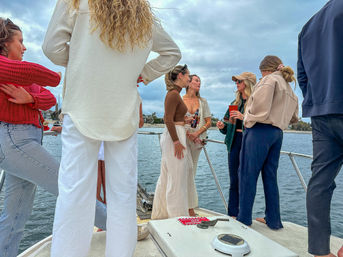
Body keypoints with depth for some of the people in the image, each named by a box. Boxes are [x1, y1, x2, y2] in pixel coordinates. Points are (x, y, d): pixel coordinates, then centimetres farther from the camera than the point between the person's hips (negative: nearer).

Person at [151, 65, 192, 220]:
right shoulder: (173, 94, -13)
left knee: (167, 177, 15)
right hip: (174, 136, -10)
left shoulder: (174, 94, 16)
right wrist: (176, 141, -21)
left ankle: (160, 213, 28)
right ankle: (177, 215, 11)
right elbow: (168, 119, -20)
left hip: (174, 135, 10)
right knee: (176, 178, -1)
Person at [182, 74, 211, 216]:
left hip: (197, 139, 3)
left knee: (192, 170, 7)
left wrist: (196, 134, -8)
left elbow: (208, 122, 7)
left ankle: (188, 205, 18)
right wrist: (188, 134, -13)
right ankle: (191, 206, -1)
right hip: (183, 138, -3)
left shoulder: (203, 101, 12)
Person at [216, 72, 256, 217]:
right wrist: (222, 126, 0)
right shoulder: (235, 102, 19)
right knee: (234, 180, 9)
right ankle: (232, 214, 18)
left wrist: (244, 117, -22)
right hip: (234, 141, 6)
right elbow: (228, 124, 20)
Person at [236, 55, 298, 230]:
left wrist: (249, 120, -6)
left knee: (247, 174, -3)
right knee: (270, 176, 12)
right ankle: (273, 220, 19)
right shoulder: (289, 88, 25)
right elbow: (293, 118, 27)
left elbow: (259, 103, -19)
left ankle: (243, 219, 3)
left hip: (260, 130, -9)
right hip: (278, 133, 9)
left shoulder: (270, 79, -2)